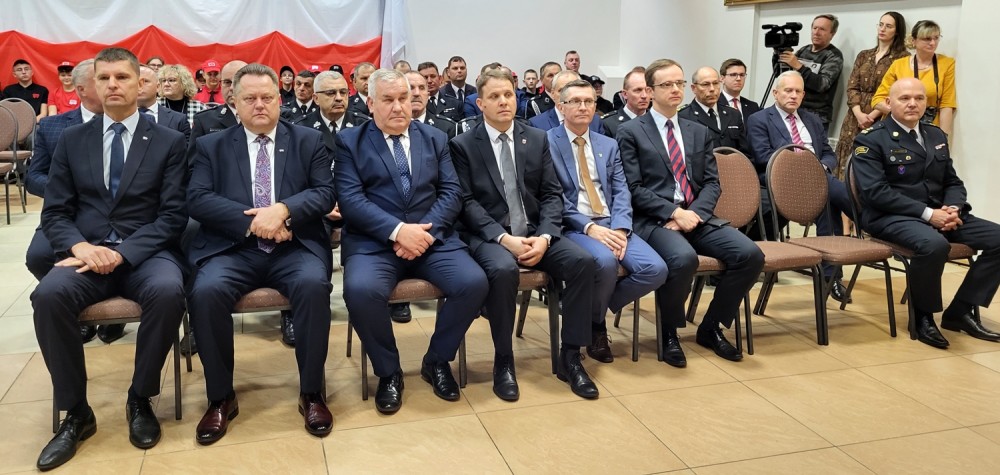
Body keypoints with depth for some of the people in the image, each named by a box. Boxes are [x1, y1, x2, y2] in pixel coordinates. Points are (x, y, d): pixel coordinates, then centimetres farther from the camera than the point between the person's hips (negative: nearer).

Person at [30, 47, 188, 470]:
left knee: (168, 291, -35)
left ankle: (140, 400, -12)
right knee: (48, 295, -30)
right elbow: (54, 212, 8)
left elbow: (173, 216, -3)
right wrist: (79, 246, -14)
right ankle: (76, 412, -12)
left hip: (145, 253, -2)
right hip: (86, 251, 2)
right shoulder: (71, 140, 13)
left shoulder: (169, 141, 5)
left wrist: (122, 252, -17)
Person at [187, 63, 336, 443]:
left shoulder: (309, 141, 12)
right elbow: (197, 200, -1)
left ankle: (311, 393, -14)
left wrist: (283, 209, -17)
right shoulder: (211, 145, 12)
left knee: (314, 284, -32)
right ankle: (221, 397, -8)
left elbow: (326, 193, 2)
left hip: (294, 247, 0)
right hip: (233, 249, 1)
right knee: (205, 291, -29)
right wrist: (252, 221, -15)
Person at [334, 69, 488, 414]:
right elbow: (350, 200, -6)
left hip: (432, 237, 3)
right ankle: (388, 372, -5)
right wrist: (398, 230, -19)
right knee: (361, 290, -33)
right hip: (374, 241, -2)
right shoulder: (350, 141, 7)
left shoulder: (435, 138, 15)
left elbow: (451, 193, 6)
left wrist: (425, 232, -12)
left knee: (474, 282, -23)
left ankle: (437, 361, 3)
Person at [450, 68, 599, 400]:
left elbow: (552, 195, 6)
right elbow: (467, 203, -7)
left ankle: (569, 357, -9)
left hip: (535, 233, 4)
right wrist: (504, 238, -20)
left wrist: (544, 236, -12)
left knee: (582, 261, -22)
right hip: (489, 235, -4)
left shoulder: (538, 139, 11)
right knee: (503, 270, -36)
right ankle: (503, 361, -15)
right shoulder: (463, 145, 1)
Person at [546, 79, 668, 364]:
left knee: (656, 270, -19)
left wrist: (620, 228, -12)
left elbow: (621, 192, 8)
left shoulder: (609, 145, 17)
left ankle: (590, 308, 5)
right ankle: (595, 323, -4)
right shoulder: (547, 142, 1)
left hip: (611, 224, 5)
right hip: (572, 227, -5)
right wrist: (588, 227, -19)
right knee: (606, 262, -36)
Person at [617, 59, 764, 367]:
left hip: (696, 216, 5)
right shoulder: (630, 132, 2)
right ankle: (669, 333, -8)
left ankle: (711, 327, 3)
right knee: (683, 258, -36)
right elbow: (634, 189, -6)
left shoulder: (699, 132, 18)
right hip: (653, 220, -5)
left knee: (750, 254, -18)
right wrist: (674, 212, -16)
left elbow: (712, 183, 11)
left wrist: (694, 213, -9)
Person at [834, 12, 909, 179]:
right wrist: (859, 114, -9)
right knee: (849, 163, 0)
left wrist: (872, 116, -15)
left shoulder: (902, 58, 1)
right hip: (856, 119, 5)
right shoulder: (863, 55, 16)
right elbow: (852, 87, 7)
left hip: (881, 121, -4)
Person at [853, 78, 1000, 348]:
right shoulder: (870, 140, -5)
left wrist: (953, 208, -6)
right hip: (892, 217, -7)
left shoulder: (936, 136, 17)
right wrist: (927, 213, -20)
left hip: (938, 213, 7)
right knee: (934, 244, -36)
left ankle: (961, 311, 1)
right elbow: (876, 192, -15)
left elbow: (953, 182, 18)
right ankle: (922, 316, -12)